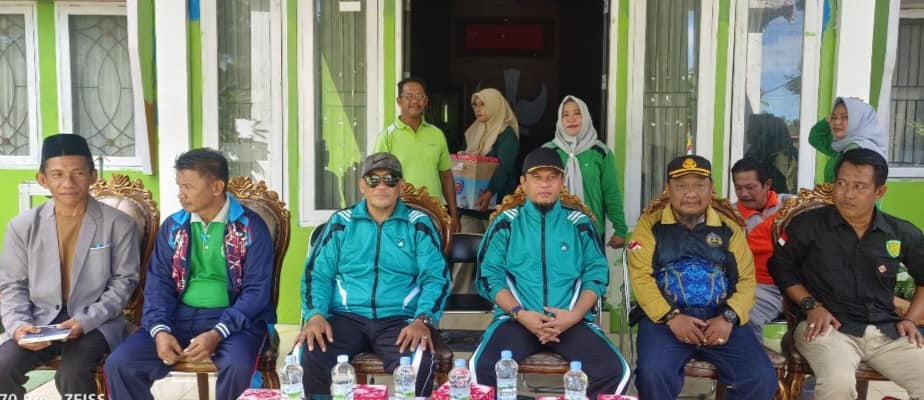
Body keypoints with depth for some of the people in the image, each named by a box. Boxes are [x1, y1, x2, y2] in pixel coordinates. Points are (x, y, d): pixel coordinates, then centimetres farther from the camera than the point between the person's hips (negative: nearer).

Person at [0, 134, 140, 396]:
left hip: (95, 322, -3)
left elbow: (124, 282, -3)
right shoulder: (23, 226, 3)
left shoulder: (119, 224, -5)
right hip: (39, 320, 3)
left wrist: (86, 321, -15)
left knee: (72, 374, -29)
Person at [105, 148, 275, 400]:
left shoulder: (250, 227, -4)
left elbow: (256, 290, -9)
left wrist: (217, 334, -22)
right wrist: (160, 330, -13)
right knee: (119, 365, -17)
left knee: (237, 367, -35)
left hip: (231, 319, -4)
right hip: (180, 316, 4)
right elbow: (158, 282, 6)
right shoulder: (172, 226, 9)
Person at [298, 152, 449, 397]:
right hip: (346, 317, 1)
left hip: (399, 319, -1)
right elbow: (317, 274, 10)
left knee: (418, 366, -34)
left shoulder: (419, 224, 9)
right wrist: (315, 315, -10)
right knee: (308, 359, -30)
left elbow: (435, 278, 2)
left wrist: (423, 320, -16)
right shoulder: (341, 223, 13)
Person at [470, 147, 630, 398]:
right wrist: (520, 313, -13)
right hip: (517, 320, -1)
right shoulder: (507, 223, 9)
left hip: (571, 321, 1)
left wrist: (575, 314, -10)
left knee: (615, 371, -22)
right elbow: (490, 275, 2)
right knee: (482, 367, -29)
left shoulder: (579, 224, 13)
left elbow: (596, 274, 7)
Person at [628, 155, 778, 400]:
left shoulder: (728, 228, 14)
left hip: (720, 318, 3)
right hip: (666, 317, -2)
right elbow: (640, 276, -2)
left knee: (762, 378, -17)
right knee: (653, 375, -30)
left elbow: (746, 278, 8)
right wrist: (671, 317, -16)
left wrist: (729, 318, -11)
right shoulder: (651, 224, 7)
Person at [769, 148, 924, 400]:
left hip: (887, 331, 4)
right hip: (829, 327, -3)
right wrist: (811, 306, -5)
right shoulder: (807, 225, -1)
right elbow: (781, 267, 7)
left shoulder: (903, 234, 8)